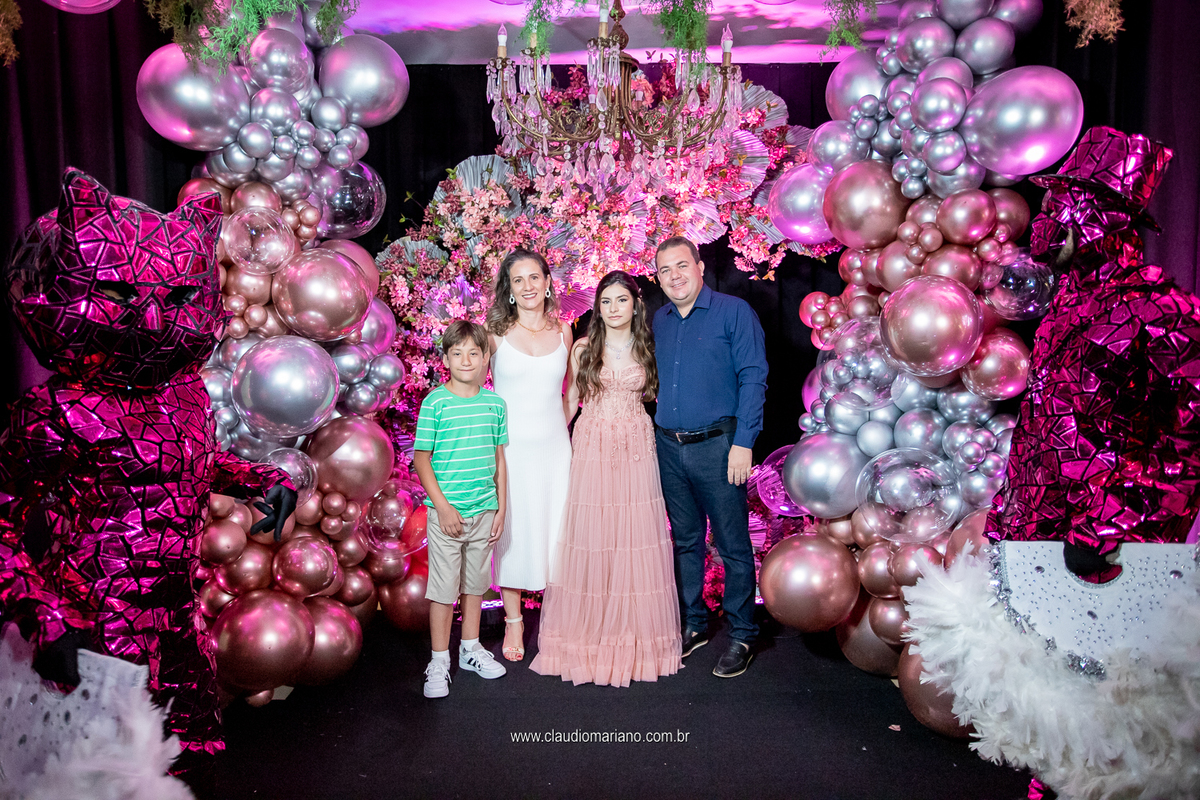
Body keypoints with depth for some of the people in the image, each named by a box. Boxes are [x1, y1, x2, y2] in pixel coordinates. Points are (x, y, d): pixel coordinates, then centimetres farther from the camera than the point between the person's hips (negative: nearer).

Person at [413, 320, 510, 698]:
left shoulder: (495, 403, 3)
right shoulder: (435, 403, -9)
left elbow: (498, 459, 8)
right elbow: (421, 459, -8)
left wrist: (501, 509, 7)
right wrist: (443, 506, -13)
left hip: (484, 511, 4)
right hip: (446, 511, -4)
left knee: (476, 581, 16)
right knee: (443, 586, 4)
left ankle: (471, 649, 33)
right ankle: (439, 661, 17)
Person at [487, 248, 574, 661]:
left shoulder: (563, 330, 6)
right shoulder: (496, 332, -2)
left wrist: (560, 426, 10)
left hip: (554, 445, 2)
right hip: (510, 446, -2)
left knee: (555, 529, 6)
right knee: (512, 530, 4)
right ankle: (513, 622, 20)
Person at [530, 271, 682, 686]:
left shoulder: (648, 348, 7)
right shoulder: (584, 348, 5)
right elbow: (572, 399, 9)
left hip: (636, 451, 1)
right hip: (591, 450, -1)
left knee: (635, 537, 2)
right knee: (591, 537, 0)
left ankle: (636, 634, 17)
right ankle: (590, 634, 14)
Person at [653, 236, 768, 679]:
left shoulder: (734, 312, -4)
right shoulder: (659, 321, 12)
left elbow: (753, 378, -8)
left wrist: (743, 442, -15)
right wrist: (656, 435, 10)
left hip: (717, 445, -5)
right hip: (669, 448, 5)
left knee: (733, 545, 2)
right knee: (686, 541, 14)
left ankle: (742, 636, 15)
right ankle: (693, 624, 28)